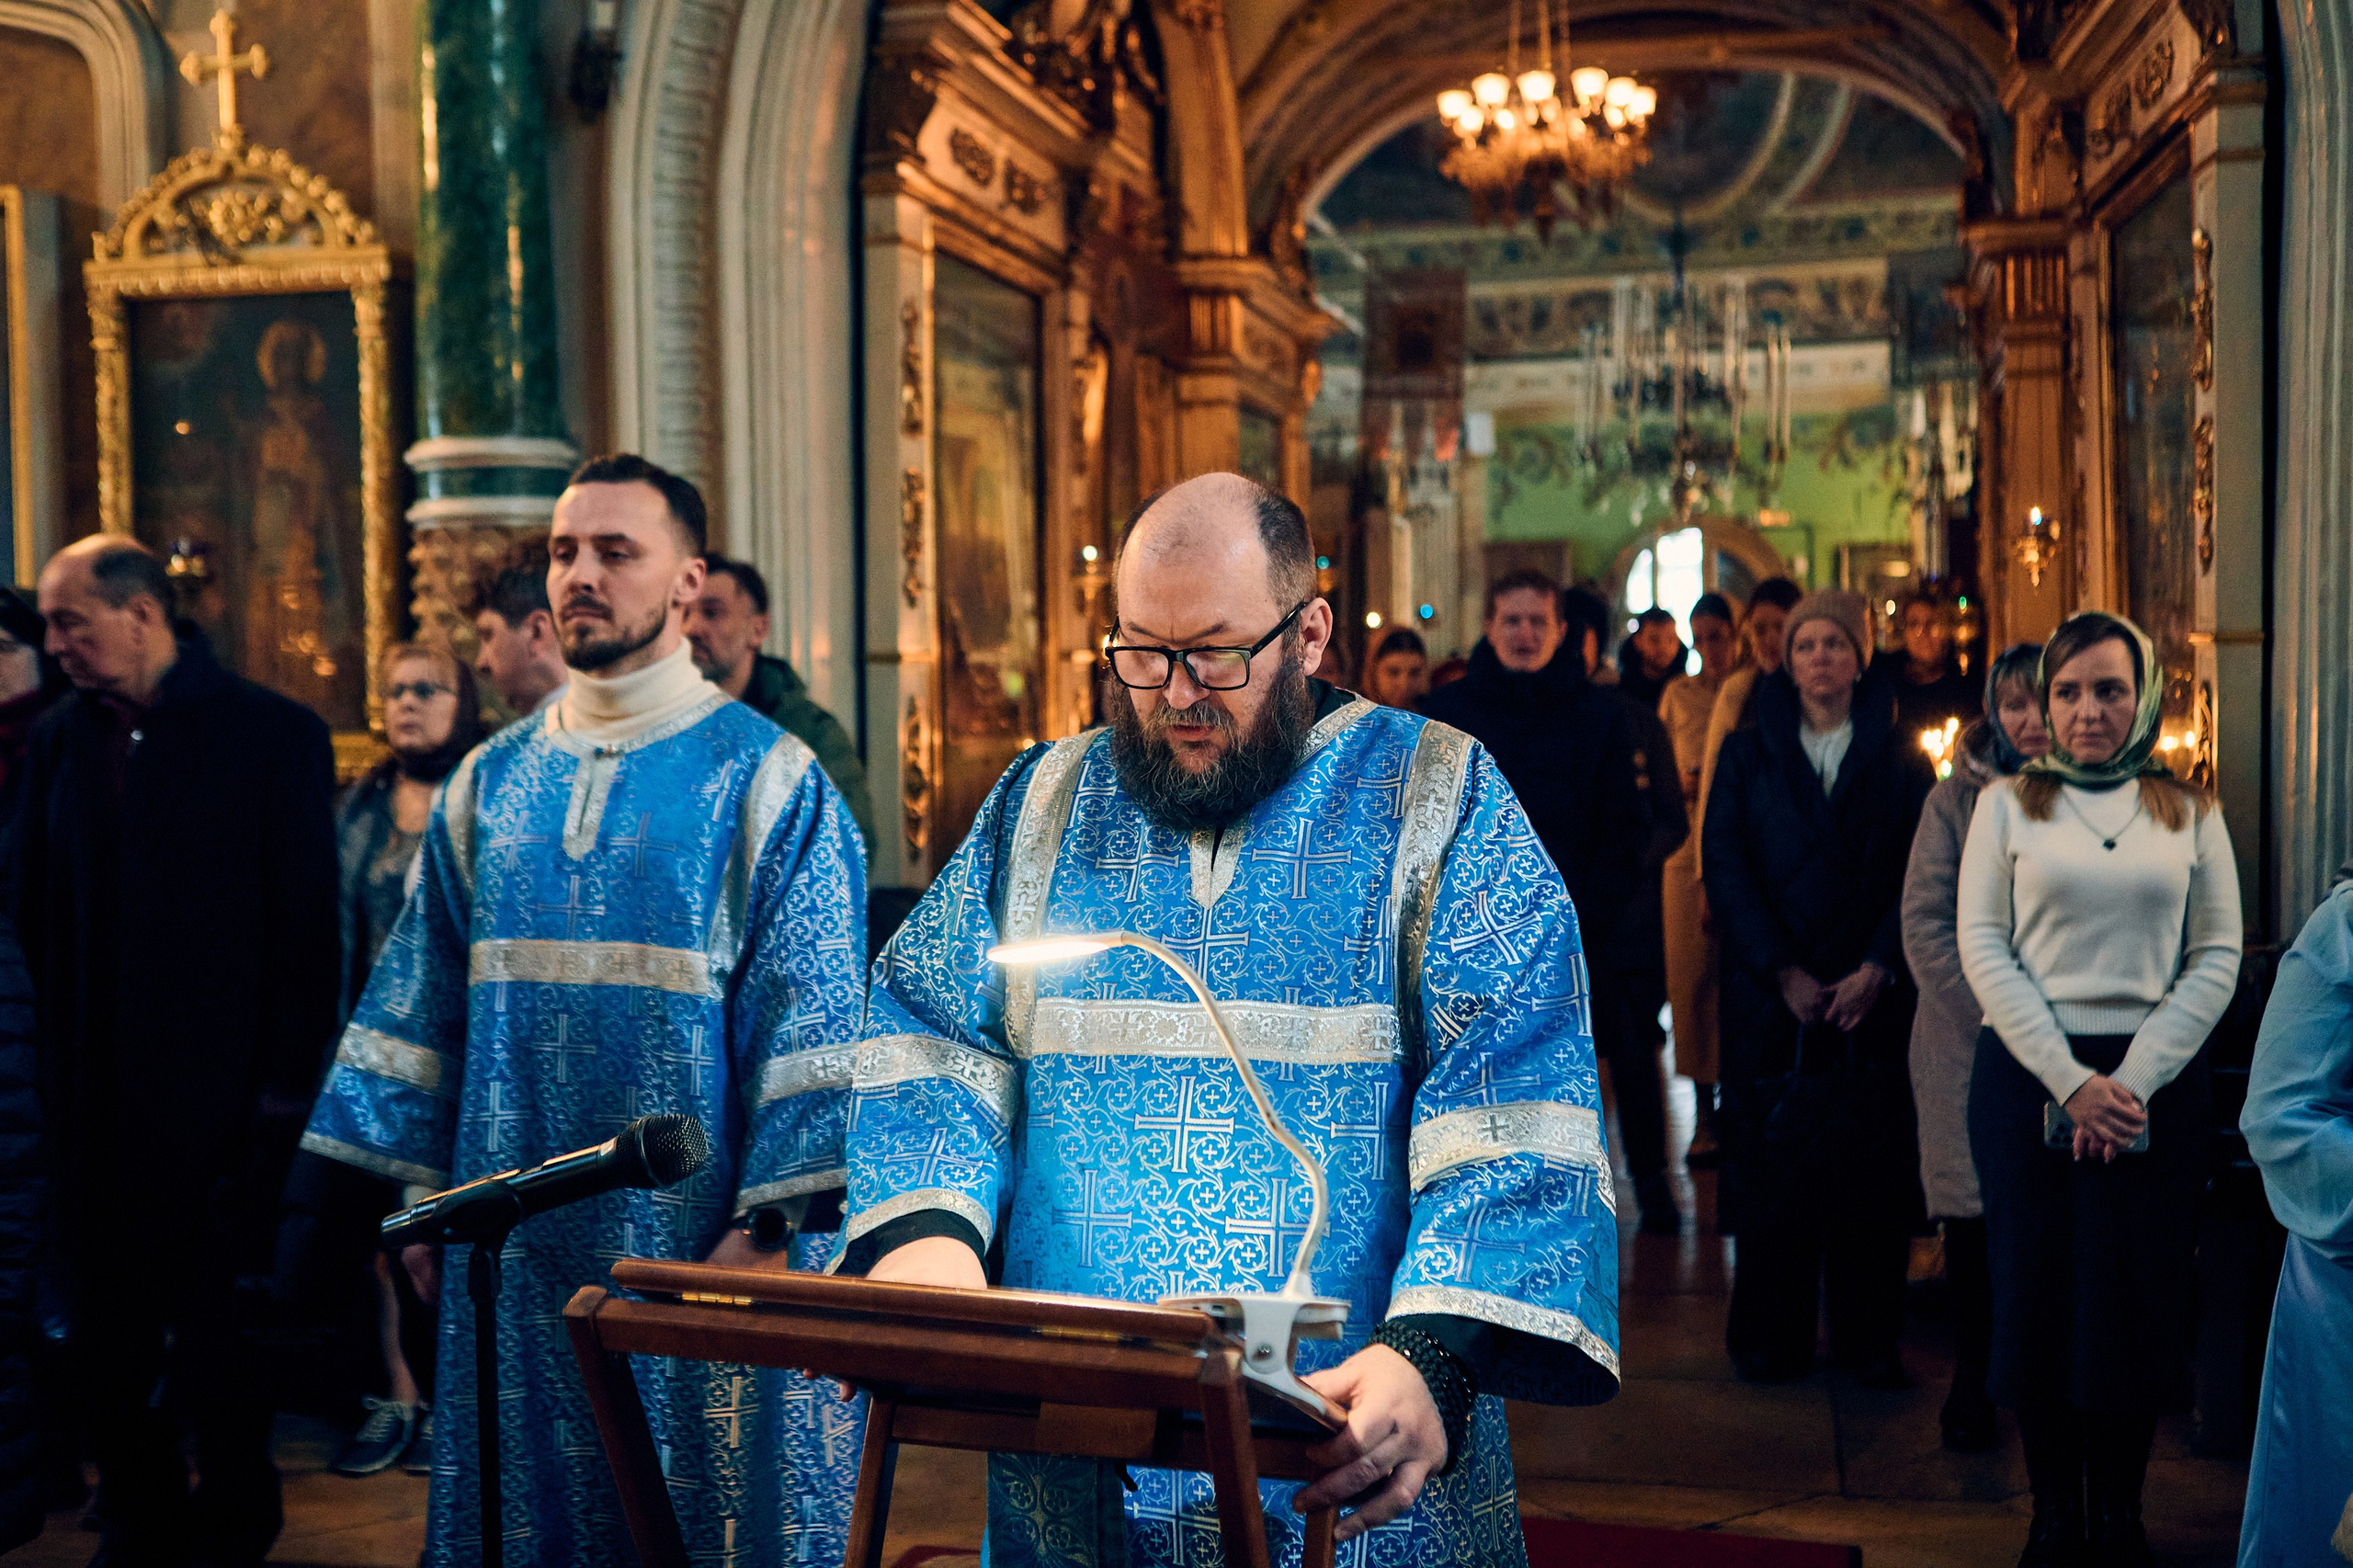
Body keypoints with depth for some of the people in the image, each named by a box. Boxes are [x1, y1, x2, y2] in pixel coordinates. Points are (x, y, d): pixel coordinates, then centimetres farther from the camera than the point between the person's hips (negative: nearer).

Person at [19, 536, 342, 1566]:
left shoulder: (272, 734, -4)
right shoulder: (59, 739, 9)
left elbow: (308, 926, -5)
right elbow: (34, 915, 14)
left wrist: (285, 1079, -9)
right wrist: (58, 1050, 6)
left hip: (225, 1095, -4)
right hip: (98, 1097, 4)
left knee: (221, 1320, 2)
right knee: (110, 1329, 8)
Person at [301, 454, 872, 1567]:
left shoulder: (766, 781, -5)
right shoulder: (490, 783, 9)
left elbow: (812, 1017, -10)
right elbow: (427, 1003, 12)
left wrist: (768, 1224, -15)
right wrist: (425, 1195, 8)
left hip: (694, 1251, -4)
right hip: (519, 1255, 5)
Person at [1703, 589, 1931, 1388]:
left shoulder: (1902, 761, 8)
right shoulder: (1746, 757, 8)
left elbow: (1918, 875, 1)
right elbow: (1725, 867, 0)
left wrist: (1876, 970, -11)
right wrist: (1783, 972, -10)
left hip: (1870, 991, 0)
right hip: (1769, 993, 0)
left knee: (1871, 1164, 1)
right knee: (1770, 1163, 1)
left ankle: (1867, 1335, 14)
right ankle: (1771, 1336, 12)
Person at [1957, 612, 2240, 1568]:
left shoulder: (2190, 815, 9)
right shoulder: (2008, 804, 7)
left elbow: (2218, 958, 2)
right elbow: (1984, 948, -1)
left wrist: (2132, 1080, -9)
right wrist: (2069, 1080, -10)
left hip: (2158, 1081, 1)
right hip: (2029, 1074, 0)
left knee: (2140, 1300, 3)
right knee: (2038, 1295, 1)